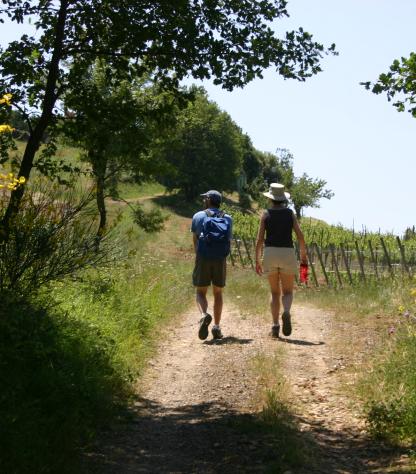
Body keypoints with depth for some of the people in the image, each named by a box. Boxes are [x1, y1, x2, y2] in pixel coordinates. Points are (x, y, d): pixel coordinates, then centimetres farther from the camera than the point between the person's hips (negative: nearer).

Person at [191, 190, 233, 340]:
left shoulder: (198, 216, 4)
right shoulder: (228, 219, 8)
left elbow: (195, 240, 9)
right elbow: (229, 241, 11)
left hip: (203, 260, -1)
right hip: (220, 260, 2)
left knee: (200, 292, 8)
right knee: (218, 293, 13)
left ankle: (204, 315, -21)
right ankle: (216, 327, 7)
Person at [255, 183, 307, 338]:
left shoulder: (266, 214, 3)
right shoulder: (290, 213, 5)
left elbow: (259, 239, -2)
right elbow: (300, 236, -2)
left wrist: (257, 261, 4)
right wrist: (303, 255, 11)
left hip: (270, 254, 0)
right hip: (287, 254, 0)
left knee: (274, 292, 12)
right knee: (287, 292, 9)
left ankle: (275, 325, 0)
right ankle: (286, 313, -23)